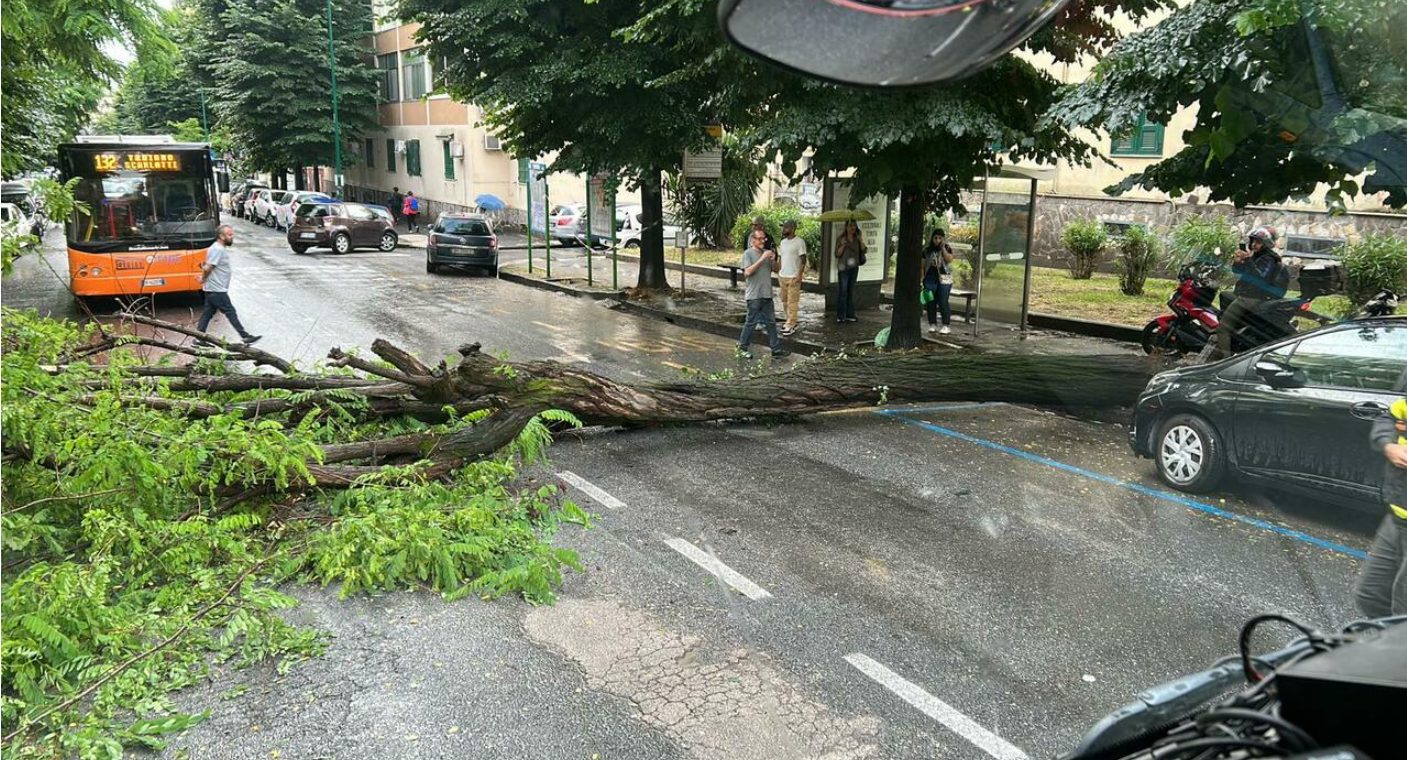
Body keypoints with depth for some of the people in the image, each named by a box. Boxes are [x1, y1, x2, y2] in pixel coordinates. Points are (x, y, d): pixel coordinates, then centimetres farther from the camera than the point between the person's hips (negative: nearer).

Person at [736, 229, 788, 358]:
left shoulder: (767, 252, 12)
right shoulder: (748, 253, -6)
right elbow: (747, 272, -19)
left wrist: (773, 260, -7)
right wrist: (762, 259, -21)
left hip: (767, 294, 6)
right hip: (754, 295, -6)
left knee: (771, 322, 9)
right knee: (751, 322, 0)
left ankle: (776, 349, 13)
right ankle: (742, 347, 14)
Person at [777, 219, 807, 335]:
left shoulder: (799, 242, -10)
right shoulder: (783, 242, 12)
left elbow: (803, 260, -11)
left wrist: (800, 275, -18)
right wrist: (778, 271, 14)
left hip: (793, 277, -8)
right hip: (782, 276, 8)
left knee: (792, 302, -5)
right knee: (784, 301, 11)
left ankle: (790, 325, -2)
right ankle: (792, 322, 21)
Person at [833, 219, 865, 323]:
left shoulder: (857, 239, 9)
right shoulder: (841, 239, -3)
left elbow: (863, 250, -1)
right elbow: (837, 254, -7)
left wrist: (861, 241, -14)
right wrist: (843, 245, -20)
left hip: (854, 268, 5)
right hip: (843, 268, -4)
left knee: (851, 292, 10)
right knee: (843, 292, -6)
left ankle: (850, 315, 15)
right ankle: (840, 316, -2)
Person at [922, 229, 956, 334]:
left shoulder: (947, 248, 4)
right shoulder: (927, 250, 8)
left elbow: (949, 260, -14)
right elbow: (922, 266, 9)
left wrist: (943, 248, -14)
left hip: (944, 279, -3)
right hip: (930, 279, 3)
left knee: (943, 302, -5)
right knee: (930, 302, 4)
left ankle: (946, 326, 1)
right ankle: (932, 324, 13)